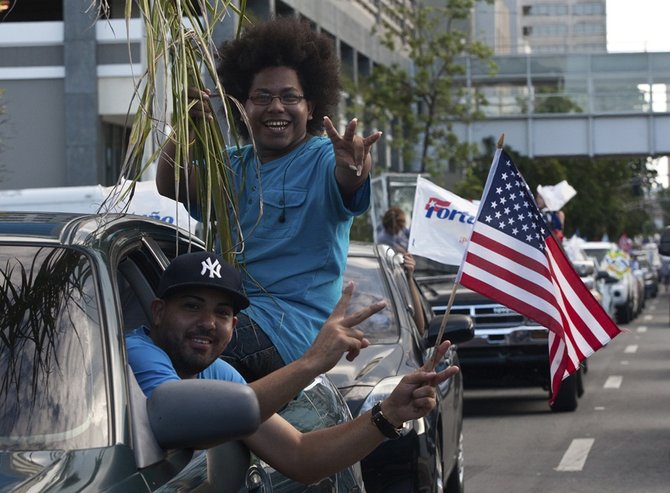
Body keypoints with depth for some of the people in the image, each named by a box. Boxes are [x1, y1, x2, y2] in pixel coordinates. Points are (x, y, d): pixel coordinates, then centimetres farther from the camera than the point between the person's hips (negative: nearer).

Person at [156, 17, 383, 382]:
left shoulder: (323, 161, 1)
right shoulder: (232, 165, 17)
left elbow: (348, 184, -24)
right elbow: (170, 186, 0)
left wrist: (354, 165, -50)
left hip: (292, 322, -6)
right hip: (228, 313, 6)